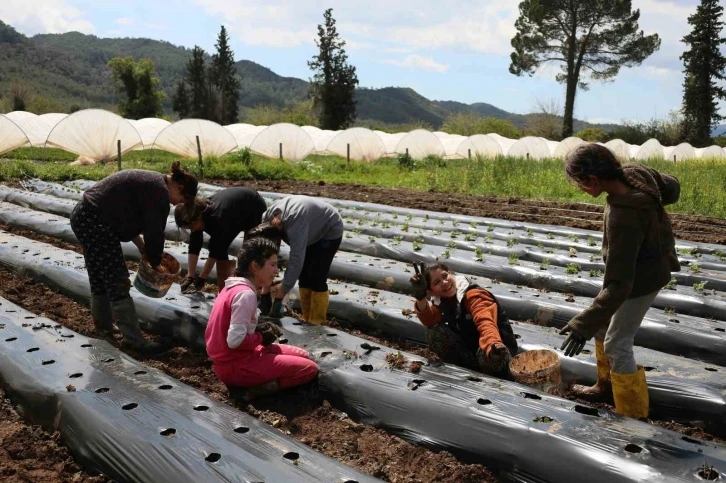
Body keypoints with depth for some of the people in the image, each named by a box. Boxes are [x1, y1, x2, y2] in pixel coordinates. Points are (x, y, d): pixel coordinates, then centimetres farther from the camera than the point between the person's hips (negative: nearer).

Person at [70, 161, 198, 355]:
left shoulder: (151, 181, 16)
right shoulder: (160, 192, -14)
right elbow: (155, 232, -11)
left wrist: (142, 247, 16)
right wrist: (155, 264, 4)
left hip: (82, 216, 11)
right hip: (96, 223, -11)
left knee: (100, 278, 21)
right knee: (118, 281, -7)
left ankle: (103, 327, 35)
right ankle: (133, 339, -2)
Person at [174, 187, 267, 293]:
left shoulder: (216, 218, -40)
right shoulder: (199, 212, -19)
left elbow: (215, 250, -35)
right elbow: (194, 247, -16)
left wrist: (201, 279, -29)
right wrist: (190, 277, -17)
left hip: (255, 210, -7)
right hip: (236, 213, 7)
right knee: (220, 249, -3)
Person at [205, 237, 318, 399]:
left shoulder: (233, 287, 8)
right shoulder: (246, 294, -21)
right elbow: (235, 341, -27)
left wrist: (258, 329, 2)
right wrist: (261, 338, -9)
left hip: (227, 360, 10)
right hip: (235, 365, -10)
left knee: (302, 355, 16)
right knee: (310, 368, -8)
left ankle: (260, 382, 3)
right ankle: (259, 387, -11)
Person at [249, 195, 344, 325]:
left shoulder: (295, 224, -43)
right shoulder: (267, 218, -19)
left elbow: (296, 262, -45)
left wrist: (278, 299, -43)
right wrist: (265, 293, -18)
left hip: (330, 231, -7)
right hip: (313, 231, 8)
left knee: (317, 279, -13)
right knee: (304, 275, 6)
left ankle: (317, 323, -5)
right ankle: (306, 319, 15)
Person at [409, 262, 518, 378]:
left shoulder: (473, 294, -23)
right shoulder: (441, 300, -2)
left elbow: (485, 323, -41)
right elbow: (429, 321, -20)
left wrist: (493, 346, -62)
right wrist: (420, 297, -38)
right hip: (470, 345, 6)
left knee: (488, 356, -41)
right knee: (434, 331, -17)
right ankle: (471, 368, -6)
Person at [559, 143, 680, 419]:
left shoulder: (623, 218, -39)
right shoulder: (636, 173, -17)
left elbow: (618, 285, -38)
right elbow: (672, 188, 6)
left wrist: (583, 325, -38)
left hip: (641, 279, -9)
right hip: (644, 264, 9)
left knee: (617, 344, 1)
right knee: (602, 326, 20)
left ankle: (633, 415, 18)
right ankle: (607, 386, 38)